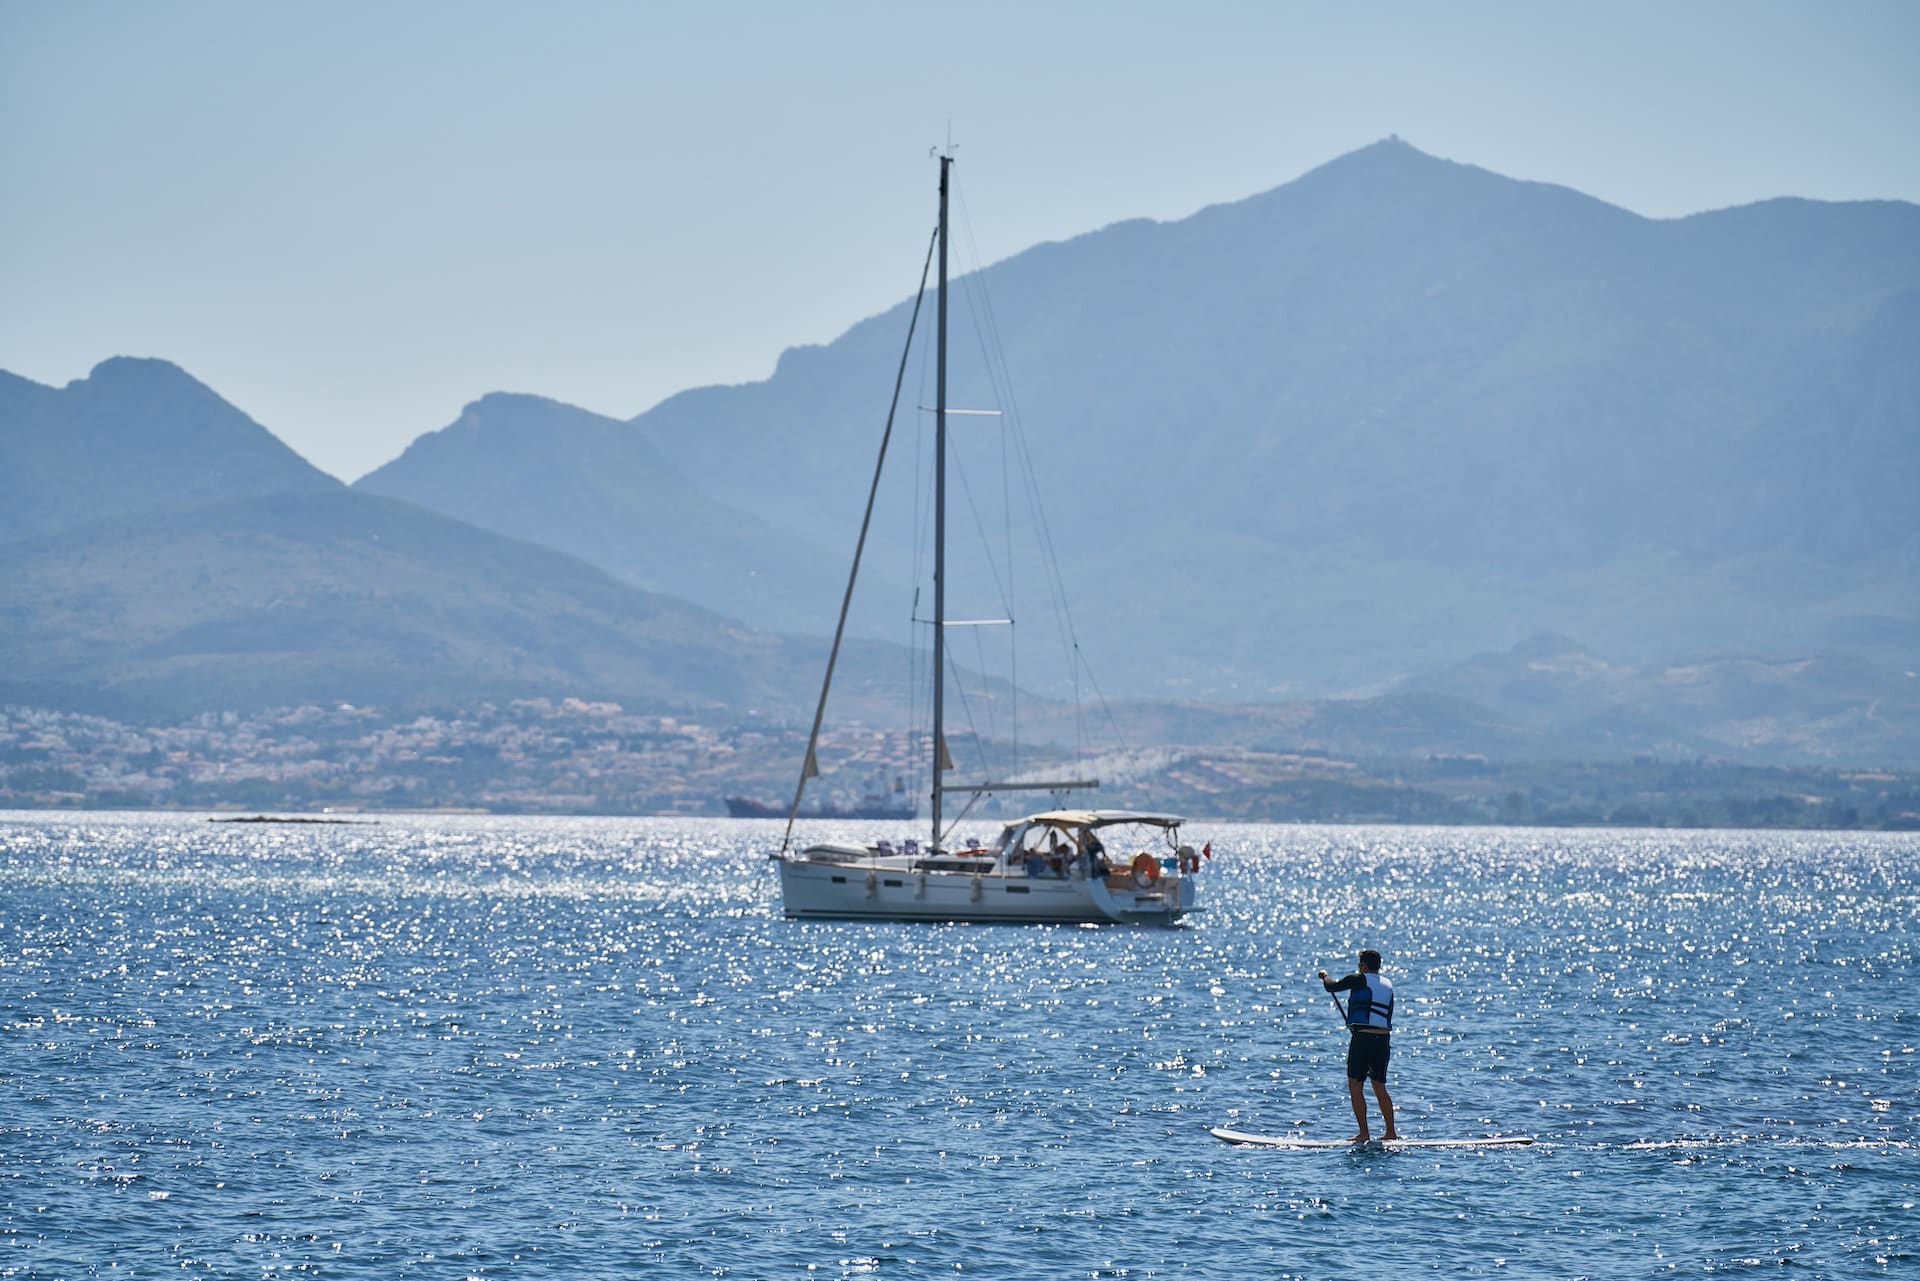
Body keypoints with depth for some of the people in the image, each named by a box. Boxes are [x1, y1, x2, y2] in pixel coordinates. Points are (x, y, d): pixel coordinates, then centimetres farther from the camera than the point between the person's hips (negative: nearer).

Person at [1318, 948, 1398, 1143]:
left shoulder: (1360, 980, -5)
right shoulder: (1387, 986, 16)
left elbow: (1332, 987, -1)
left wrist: (1324, 976, 21)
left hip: (1362, 1038, -7)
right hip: (1383, 1039, 7)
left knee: (1355, 1086, -1)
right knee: (1380, 1087, 16)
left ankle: (1364, 1133, -6)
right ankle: (1391, 1132, 16)